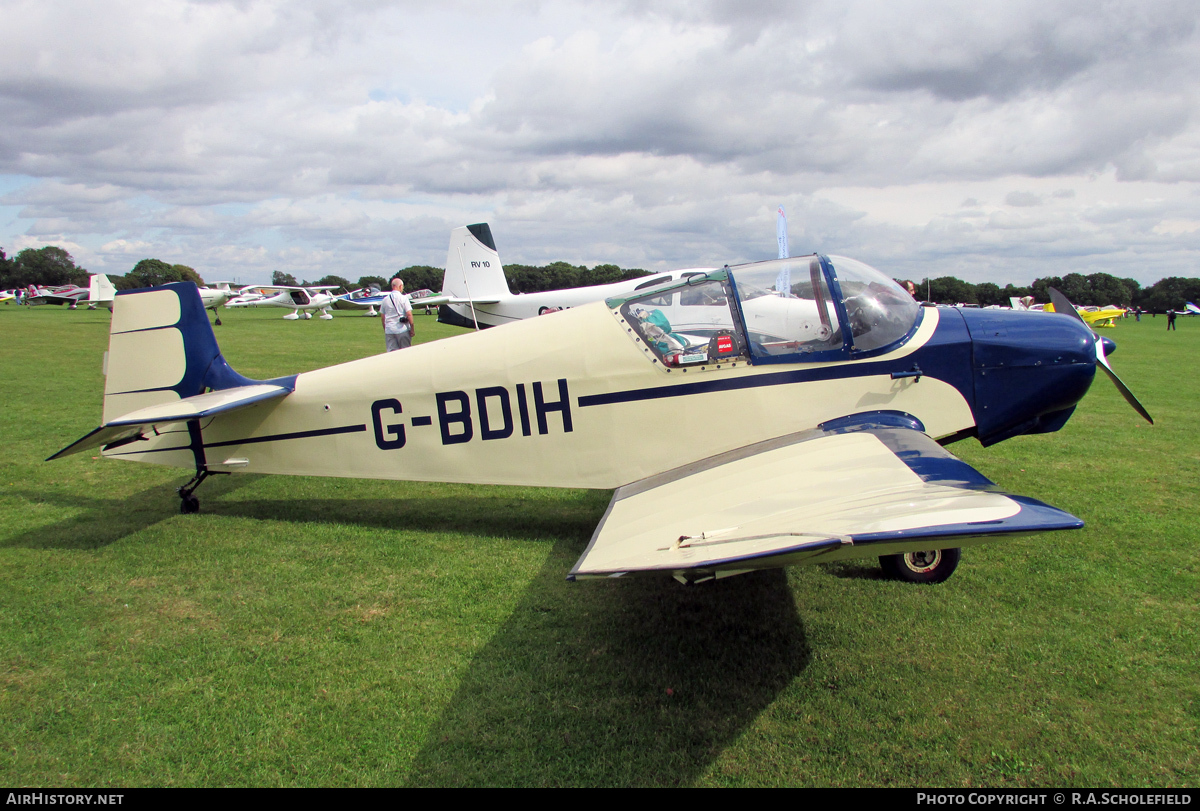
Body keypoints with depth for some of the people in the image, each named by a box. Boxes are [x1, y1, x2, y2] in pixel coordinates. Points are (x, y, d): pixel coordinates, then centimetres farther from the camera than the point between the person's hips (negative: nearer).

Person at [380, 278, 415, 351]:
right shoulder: (403, 298, -5)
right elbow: (409, 314, -12)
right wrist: (412, 328, -5)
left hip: (389, 330, 3)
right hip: (403, 330, -3)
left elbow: (382, 316, 11)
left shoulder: (385, 299, 7)